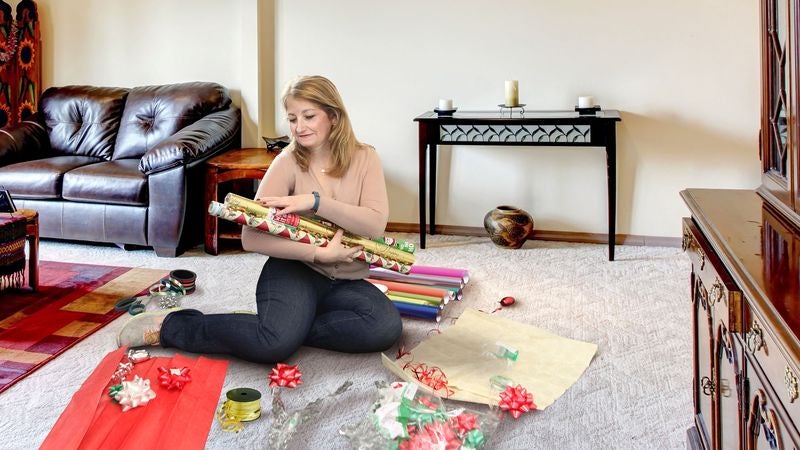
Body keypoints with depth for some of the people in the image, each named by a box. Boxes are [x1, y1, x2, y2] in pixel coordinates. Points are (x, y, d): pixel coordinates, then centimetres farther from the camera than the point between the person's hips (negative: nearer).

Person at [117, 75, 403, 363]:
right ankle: (169, 326, -9)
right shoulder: (288, 162, -5)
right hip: (294, 268, -3)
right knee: (276, 344, -32)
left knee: (388, 327, -28)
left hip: (346, 282, 3)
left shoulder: (364, 158, 0)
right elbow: (252, 238, -14)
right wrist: (318, 253, -21)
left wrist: (315, 201, -23)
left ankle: (293, 323, -11)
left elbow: (375, 224, -15)